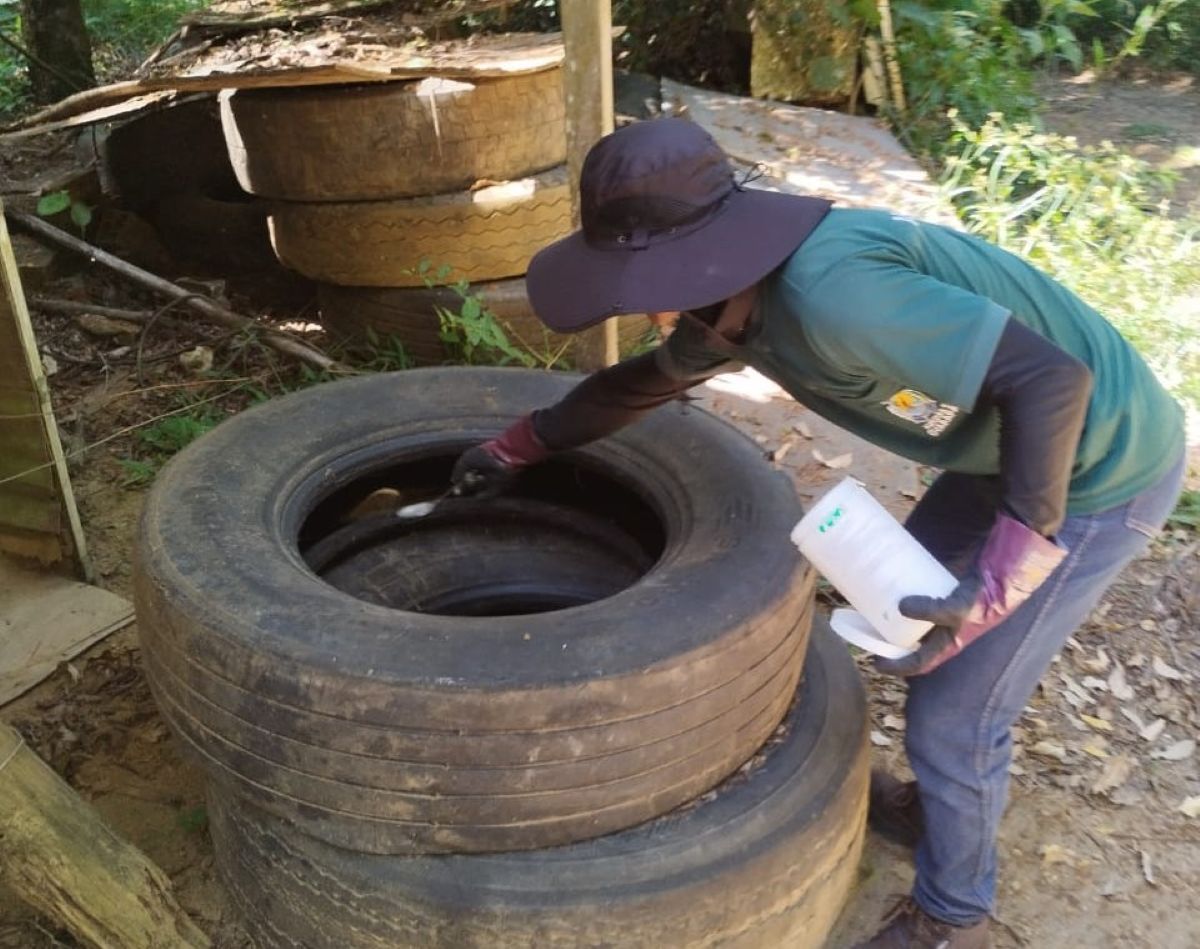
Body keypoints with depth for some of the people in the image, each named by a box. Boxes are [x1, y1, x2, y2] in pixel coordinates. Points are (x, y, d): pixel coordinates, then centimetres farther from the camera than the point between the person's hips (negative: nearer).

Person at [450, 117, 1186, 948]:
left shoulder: (828, 291, -34)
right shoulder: (731, 302, -3)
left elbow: (1053, 378, -32)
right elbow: (643, 383, 16)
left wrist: (1000, 581, -33)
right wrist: (517, 448, 25)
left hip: (1098, 470, -9)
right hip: (1019, 444, 9)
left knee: (954, 710, 1)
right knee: (907, 608, 23)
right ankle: (943, 804, 47)